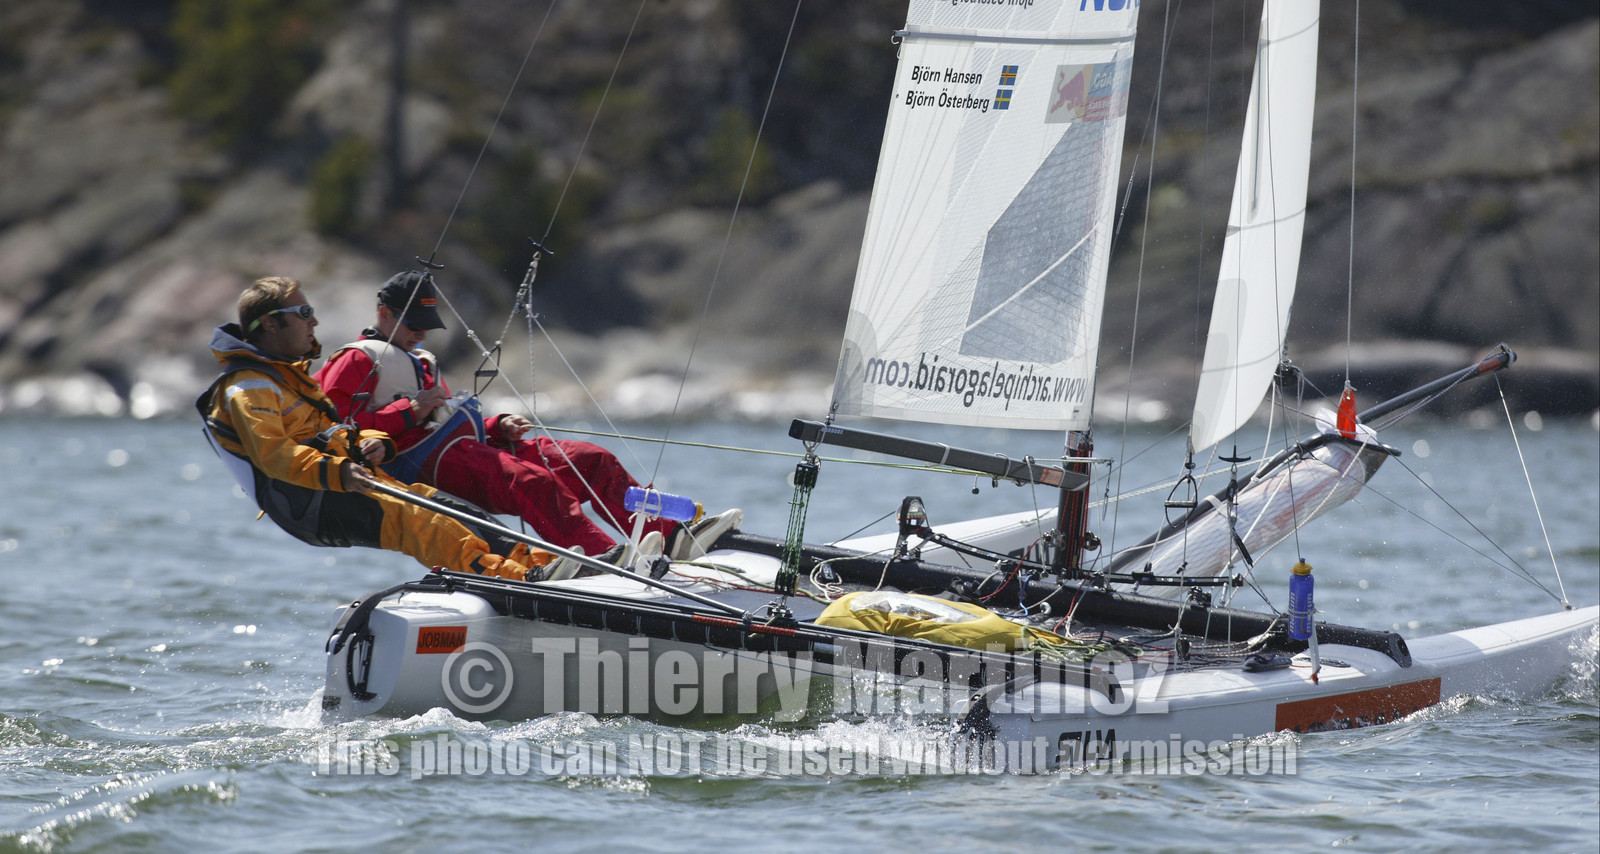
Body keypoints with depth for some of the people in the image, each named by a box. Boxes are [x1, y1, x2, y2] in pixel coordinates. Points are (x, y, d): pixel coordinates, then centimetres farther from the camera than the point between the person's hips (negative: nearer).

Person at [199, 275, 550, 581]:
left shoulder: (290, 375, 25)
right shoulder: (248, 389, -8)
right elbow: (272, 453, -23)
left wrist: (371, 443, 4)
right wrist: (336, 472, -37)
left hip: (350, 480, 10)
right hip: (309, 504, -10)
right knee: (412, 519, -28)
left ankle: (527, 559, -19)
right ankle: (514, 578, -41)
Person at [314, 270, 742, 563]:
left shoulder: (418, 362, 35)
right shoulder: (358, 360, 5)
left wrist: (498, 427, 13)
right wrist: (411, 410, -15)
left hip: (471, 445, 10)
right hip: (425, 460, -9)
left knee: (594, 461, -4)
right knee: (533, 482, -36)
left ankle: (671, 536, -15)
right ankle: (602, 557, -57)